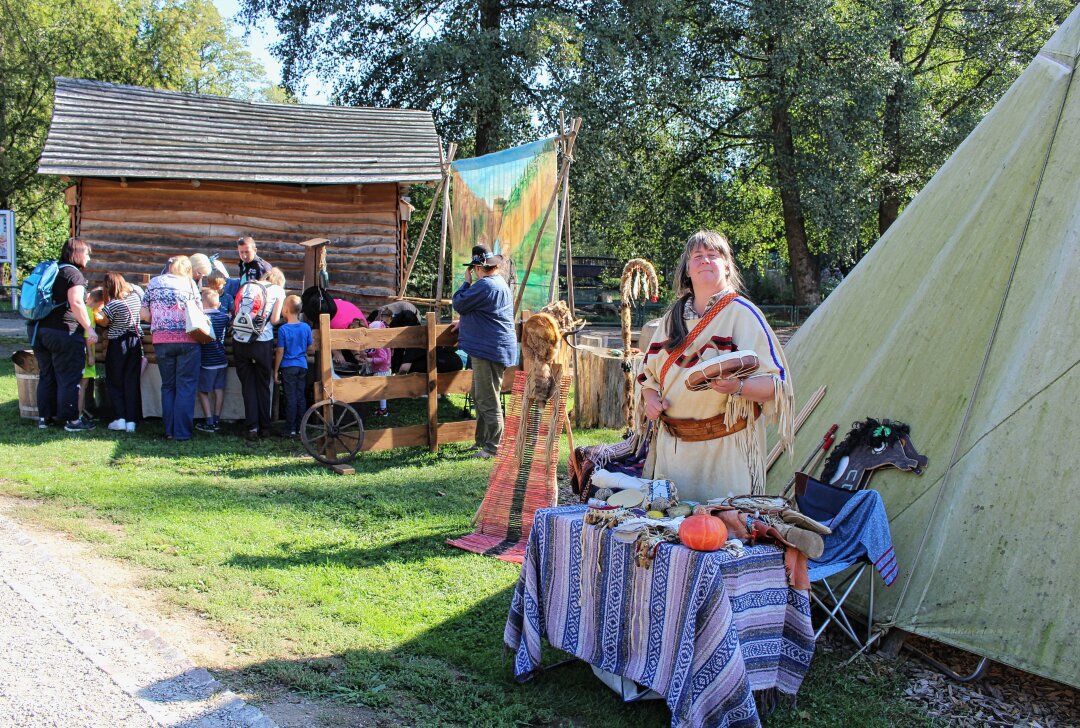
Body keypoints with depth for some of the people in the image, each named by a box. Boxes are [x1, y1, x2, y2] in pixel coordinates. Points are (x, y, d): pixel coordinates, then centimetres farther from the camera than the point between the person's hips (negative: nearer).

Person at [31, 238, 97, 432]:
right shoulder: (73, 273, -10)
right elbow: (75, 303, -22)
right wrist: (89, 328, -19)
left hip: (38, 329, 9)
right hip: (63, 332, -8)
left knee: (47, 376, 16)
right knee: (69, 378, -2)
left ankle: (45, 417, 21)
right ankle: (71, 420, 1)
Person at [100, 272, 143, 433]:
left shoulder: (112, 305, -18)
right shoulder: (135, 296, -1)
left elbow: (103, 322, -6)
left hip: (117, 345, -4)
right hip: (135, 343, 4)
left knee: (115, 382, 10)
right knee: (132, 382, 6)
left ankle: (120, 418, 2)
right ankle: (131, 420, 3)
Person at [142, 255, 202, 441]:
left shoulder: (154, 283, 11)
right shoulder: (189, 283, 3)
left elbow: (144, 314, 7)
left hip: (161, 340, 3)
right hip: (187, 340, -3)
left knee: (168, 386, 12)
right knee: (186, 387, 0)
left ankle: (169, 430, 10)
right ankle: (182, 432, -3)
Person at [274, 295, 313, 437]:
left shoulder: (283, 329, -13)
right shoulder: (306, 327, -2)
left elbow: (280, 351, -11)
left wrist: (276, 370, -3)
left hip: (288, 367, -4)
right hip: (302, 366, 4)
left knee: (290, 398, 1)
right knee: (301, 397, 10)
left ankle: (291, 429, 5)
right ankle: (300, 428, 15)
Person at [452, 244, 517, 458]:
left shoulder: (484, 286, -19)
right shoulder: (499, 283, 17)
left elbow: (459, 304, -12)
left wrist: (466, 282, 0)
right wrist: (465, 322, 27)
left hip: (489, 350, -11)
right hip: (492, 348, 11)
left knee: (487, 400, -6)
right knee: (480, 396, 19)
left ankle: (493, 447, -1)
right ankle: (482, 441, 27)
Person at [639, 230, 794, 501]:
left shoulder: (743, 314, -5)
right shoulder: (673, 317, 12)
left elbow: (776, 382, -11)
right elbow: (649, 372, 19)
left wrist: (738, 387, -30)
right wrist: (651, 397, -2)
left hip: (725, 445, -5)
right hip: (672, 445, 5)